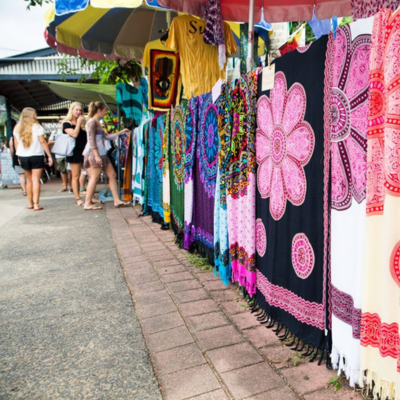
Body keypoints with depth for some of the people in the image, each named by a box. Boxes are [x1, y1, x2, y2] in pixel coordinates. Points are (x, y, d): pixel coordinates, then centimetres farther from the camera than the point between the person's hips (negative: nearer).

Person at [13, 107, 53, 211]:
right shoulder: (37, 127, -6)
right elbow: (43, 142, -10)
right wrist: (49, 156, -8)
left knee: (29, 180, 15)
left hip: (23, 157, 4)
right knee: (36, 180, -4)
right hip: (36, 156, -4)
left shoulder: (17, 128, 7)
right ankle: (36, 204, -7)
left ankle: (30, 203, 19)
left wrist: (19, 156, 18)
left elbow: (16, 143, 9)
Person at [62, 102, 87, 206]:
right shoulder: (67, 123, 0)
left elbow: (87, 136, 17)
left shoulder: (83, 122, 16)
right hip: (75, 152, -5)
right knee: (76, 176, 0)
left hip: (85, 151, 5)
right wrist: (78, 123, -8)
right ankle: (78, 199, 6)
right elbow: (74, 134, -16)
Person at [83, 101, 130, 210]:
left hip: (102, 153, 10)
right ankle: (87, 204, 0)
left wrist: (120, 132, 26)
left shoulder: (97, 122, 20)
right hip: (94, 153, -10)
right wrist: (96, 155, -21)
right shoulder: (92, 122, -8)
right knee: (94, 178, -7)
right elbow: (91, 140, -15)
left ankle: (117, 200, 9)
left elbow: (106, 136, 23)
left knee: (112, 175, 6)